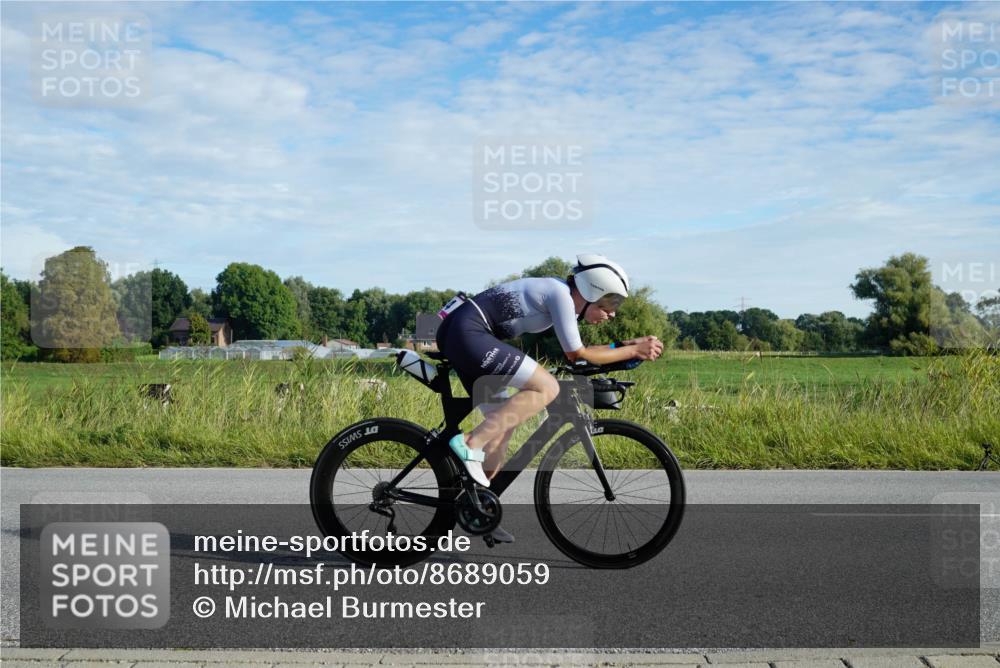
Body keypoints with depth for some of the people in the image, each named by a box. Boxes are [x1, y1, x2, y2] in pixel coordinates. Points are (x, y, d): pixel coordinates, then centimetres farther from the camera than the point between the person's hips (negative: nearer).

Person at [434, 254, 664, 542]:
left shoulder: (562, 295, 15)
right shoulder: (560, 294, -12)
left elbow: (575, 352, 21)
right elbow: (577, 355, -10)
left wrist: (627, 344, 14)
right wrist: (633, 351, -4)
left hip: (457, 333, 11)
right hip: (468, 333, -11)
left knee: (503, 423, 13)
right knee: (547, 388, -17)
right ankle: (470, 443, -17)